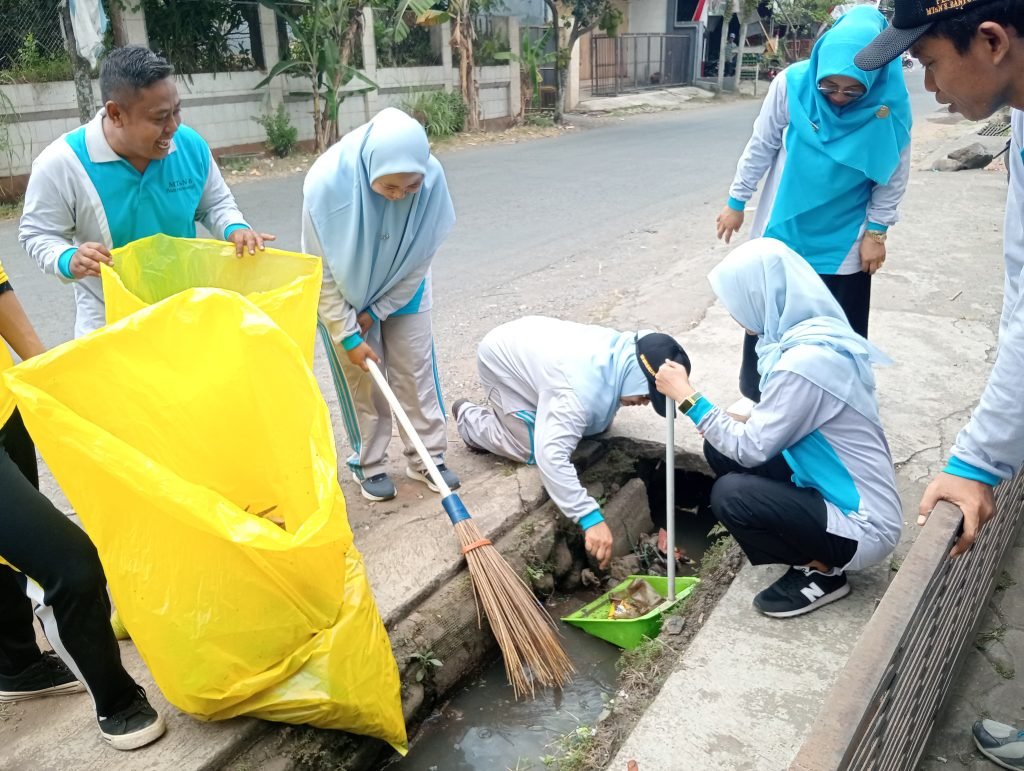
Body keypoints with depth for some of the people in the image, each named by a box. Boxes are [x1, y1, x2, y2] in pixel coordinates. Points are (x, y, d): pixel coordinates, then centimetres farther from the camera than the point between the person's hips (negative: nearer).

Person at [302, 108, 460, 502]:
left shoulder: (432, 177, -28)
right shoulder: (328, 182, -34)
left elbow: (422, 256, -13)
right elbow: (322, 272, -22)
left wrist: (376, 311, -10)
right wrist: (348, 335, -18)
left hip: (403, 292, 2)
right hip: (343, 296, -2)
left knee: (417, 373, 6)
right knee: (361, 381, 6)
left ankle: (428, 458, 23)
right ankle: (368, 465, 24)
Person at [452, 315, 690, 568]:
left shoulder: (625, 349, -18)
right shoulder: (585, 386, -44)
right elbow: (551, 454, -51)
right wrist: (591, 518, -51)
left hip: (529, 342, 8)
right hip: (500, 359, -7)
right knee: (529, 447, -12)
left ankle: (501, 410, 27)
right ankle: (468, 417, 15)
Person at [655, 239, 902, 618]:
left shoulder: (806, 362, -28)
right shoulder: (817, 334, 1)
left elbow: (750, 449, -21)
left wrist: (688, 398, -14)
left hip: (863, 526, -9)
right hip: (839, 494, 9)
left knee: (730, 494, -23)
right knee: (721, 449, 2)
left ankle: (822, 572, 2)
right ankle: (813, 554, 13)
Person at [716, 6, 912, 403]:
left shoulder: (891, 103, -17)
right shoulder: (792, 83, -18)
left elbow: (893, 174, -5)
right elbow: (761, 147, -5)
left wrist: (876, 232, -5)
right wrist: (736, 201, 1)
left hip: (844, 242, 0)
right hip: (782, 229, 1)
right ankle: (756, 395, 33)